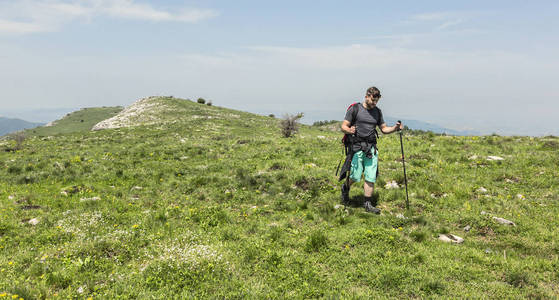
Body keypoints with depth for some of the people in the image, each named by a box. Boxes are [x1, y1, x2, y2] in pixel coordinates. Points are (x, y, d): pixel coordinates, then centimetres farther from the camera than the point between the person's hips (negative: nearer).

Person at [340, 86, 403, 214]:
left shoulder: (377, 112, 13)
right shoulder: (354, 109, -2)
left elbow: (384, 129, 18)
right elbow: (343, 127, -4)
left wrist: (395, 128, -1)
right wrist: (349, 130, -26)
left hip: (371, 148, 4)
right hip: (356, 147, -4)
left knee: (371, 177, 1)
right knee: (355, 176, -6)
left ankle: (367, 203, 10)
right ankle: (345, 188, 26)